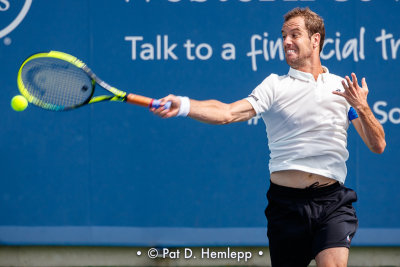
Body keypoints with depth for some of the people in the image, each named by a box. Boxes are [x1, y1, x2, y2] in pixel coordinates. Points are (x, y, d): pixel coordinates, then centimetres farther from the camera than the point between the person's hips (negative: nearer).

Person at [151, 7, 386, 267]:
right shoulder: (275, 85, 8)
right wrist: (183, 105, -23)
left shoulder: (344, 87, 11)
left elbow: (377, 146, 10)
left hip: (332, 202, 0)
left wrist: (362, 108, -8)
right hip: (286, 203, 0)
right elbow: (229, 113, -7)